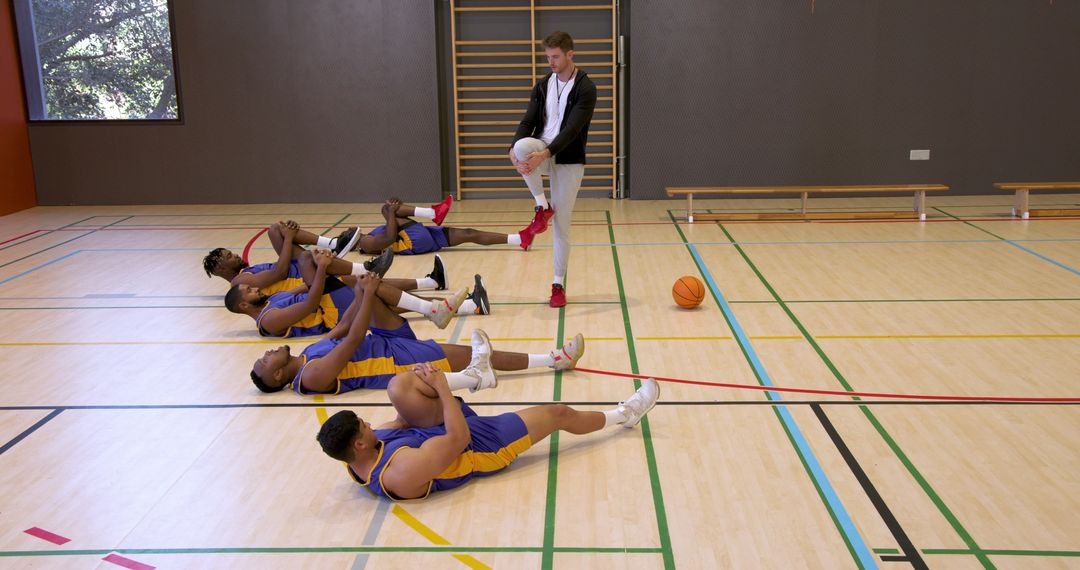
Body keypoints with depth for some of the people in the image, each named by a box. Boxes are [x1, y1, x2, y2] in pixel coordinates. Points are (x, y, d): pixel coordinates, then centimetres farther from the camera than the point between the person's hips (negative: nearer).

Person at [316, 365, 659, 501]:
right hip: (481, 445, -7)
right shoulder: (404, 471, -41)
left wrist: (423, 387, -7)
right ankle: (624, 414, 29)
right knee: (559, 413, 3)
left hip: (437, 428, 7)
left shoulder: (357, 459, -15)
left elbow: (401, 424, 3)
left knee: (399, 386, -14)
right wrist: (442, 386, -27)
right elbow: (460, 439, -32)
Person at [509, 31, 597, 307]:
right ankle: (542, 207, -14)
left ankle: (559, 285, 13)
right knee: (523, 146, -35)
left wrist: (546, 153, -34)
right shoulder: (542, 85, 7)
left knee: (562, 224, -2)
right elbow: (528, 121, 0)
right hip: (541, 152, 3)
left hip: (569, 161, -3)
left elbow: (572, 129, -21)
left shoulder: (585, 88, -10)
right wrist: (515, 149, -21)